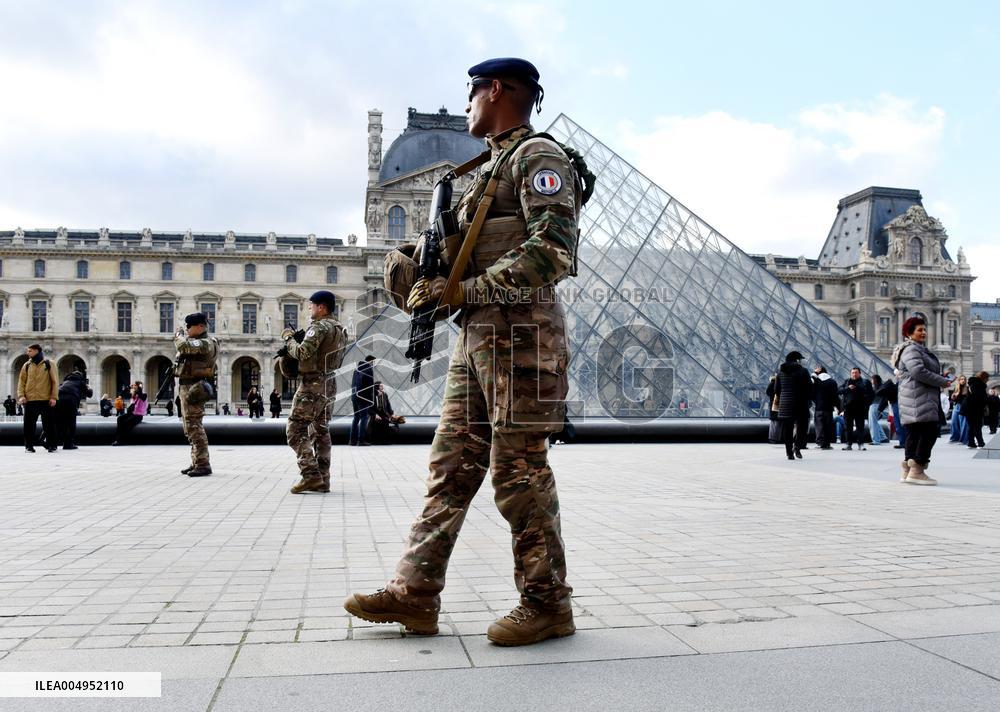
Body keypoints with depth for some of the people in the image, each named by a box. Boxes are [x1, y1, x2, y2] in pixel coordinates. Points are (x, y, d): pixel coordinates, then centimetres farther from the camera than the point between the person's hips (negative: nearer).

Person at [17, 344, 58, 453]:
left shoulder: (48, 364, 4)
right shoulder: (26, 365, 11)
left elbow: (54, 381, 1)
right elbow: (21, 381, 9)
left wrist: (54, 397, -8)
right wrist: (21, 395, -6)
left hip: (46, 400, -2)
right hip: (30, 400, 2)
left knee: (49, 424, 1)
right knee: (29, 424, 2)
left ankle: (51, 445, 9)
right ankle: (29, 446, 11)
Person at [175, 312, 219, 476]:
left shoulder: (207, 343, -15)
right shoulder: (197, 342, 17)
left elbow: (184, 346, -27)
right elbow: (182, 351, 25)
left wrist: (180, 335, -8)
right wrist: (182, 335, 10)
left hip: (193, 389, -11)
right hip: (186, 387, 11)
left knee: (193, 426, -12)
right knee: (189, 427, 15)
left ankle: (203, 465, -11)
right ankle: (196, 462, 23)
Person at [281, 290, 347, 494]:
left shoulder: (320, 327, -13)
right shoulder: (340, 330, 17)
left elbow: (302, 353, -23)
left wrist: (288, 338, -5)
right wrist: (290, 350, 12)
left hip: (313, 384, -9)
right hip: (329, 385, 9)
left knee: (295, 430, -5)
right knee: (321, 432, 12)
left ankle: (310, 475, -11)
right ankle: (322, 480, 13)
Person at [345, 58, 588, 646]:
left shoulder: (539, 156, -4)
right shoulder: (495, 167, 26)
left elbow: (553, 252, -18)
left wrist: (466, 291, -17)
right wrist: (436, 286, 7)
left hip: (520, 333, -9)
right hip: (478, 335, 10)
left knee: (519, 471, -5)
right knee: (452, 464, 7)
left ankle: (548, 604, 8)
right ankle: (416, 593, 13)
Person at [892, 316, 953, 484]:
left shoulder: (920, 349, 25)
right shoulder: (911, 349, -10)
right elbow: (918, 371, -22)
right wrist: (943, 382, -13)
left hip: (923, 399, 11)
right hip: (919, 399, -11)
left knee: (914, 433, 10)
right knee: (929, 431, -14)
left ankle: (907, 471, 12)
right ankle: (916, 471, -13)